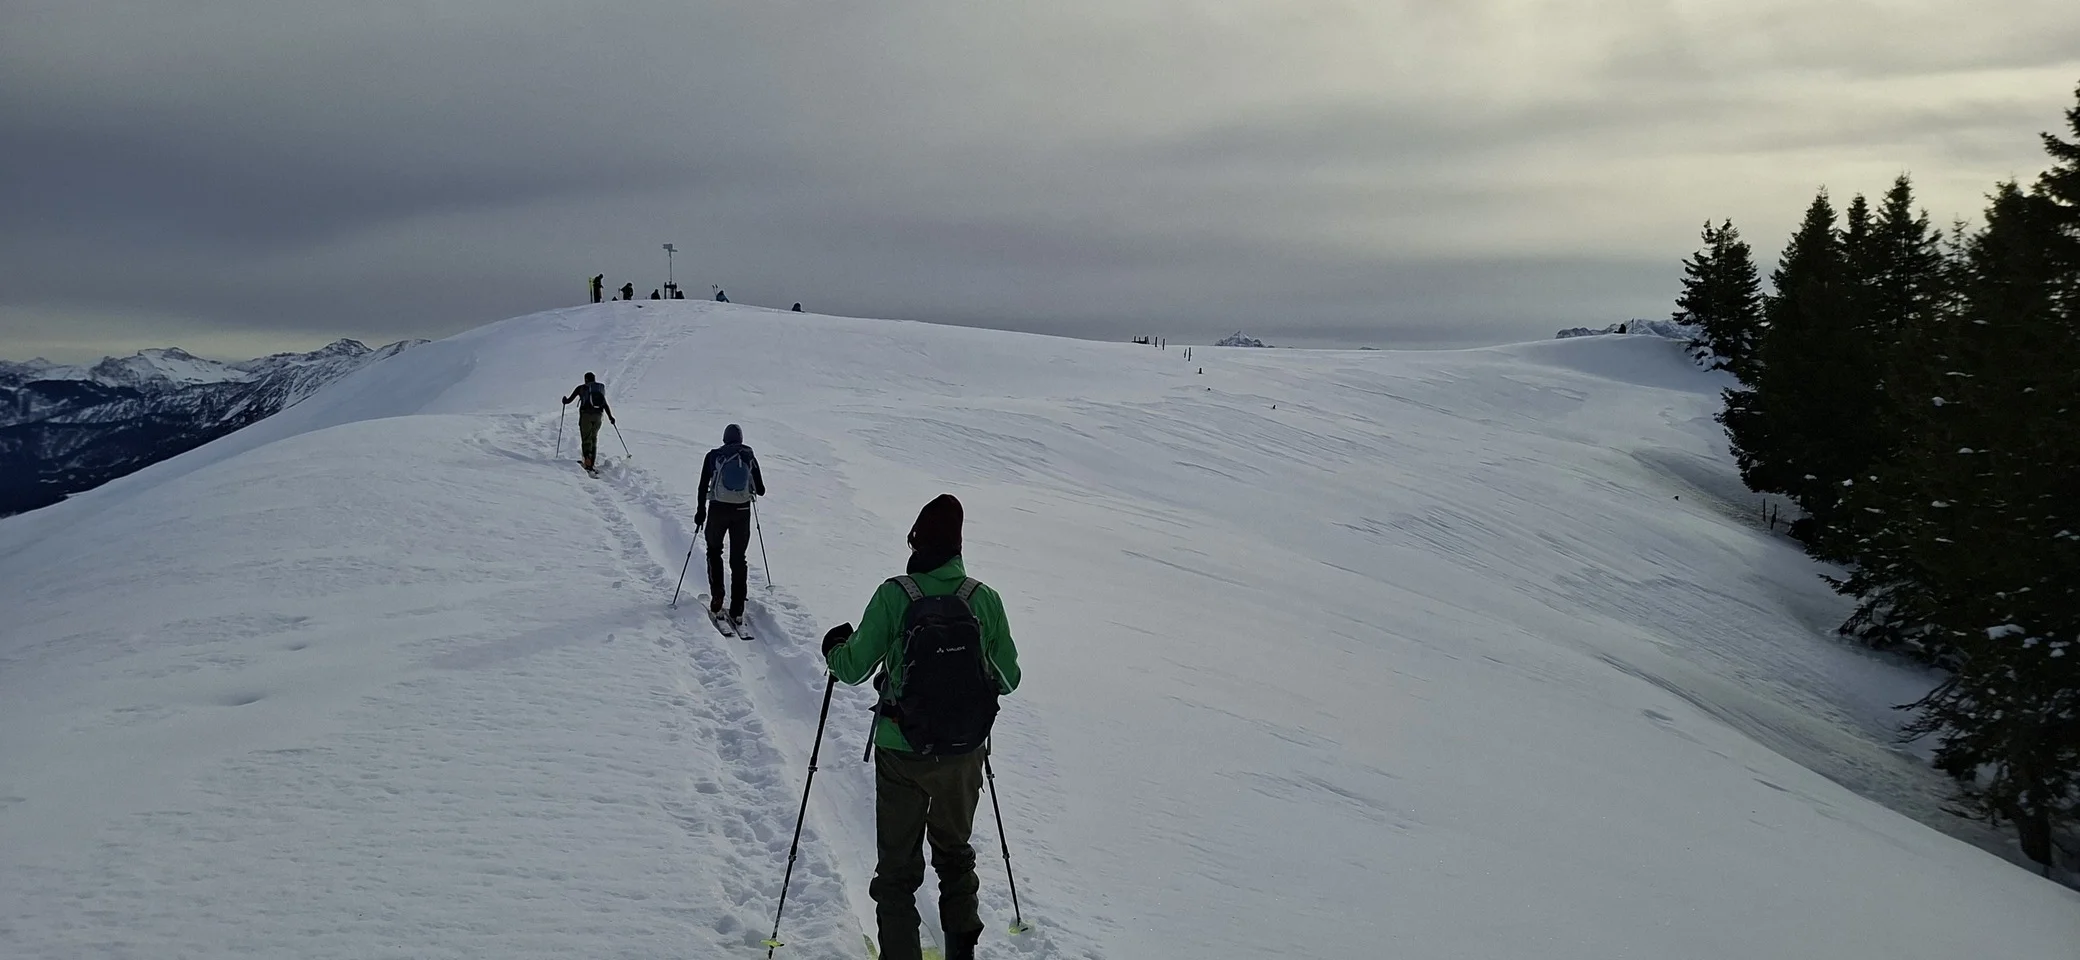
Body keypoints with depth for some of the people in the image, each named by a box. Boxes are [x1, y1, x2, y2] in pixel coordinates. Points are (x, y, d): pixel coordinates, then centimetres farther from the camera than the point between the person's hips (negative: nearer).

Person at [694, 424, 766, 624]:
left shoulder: (713, 456, 1)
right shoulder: (749, 457, 3)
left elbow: (703, 486, 0)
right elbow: (761, 490, 6)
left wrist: (701, 510, 10)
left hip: (718, 510, -1)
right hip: (742, 512, 1)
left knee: (714, 552, 20)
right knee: (738, 559, 10)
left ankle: (716, 603, 9)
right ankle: (737, 612, 4)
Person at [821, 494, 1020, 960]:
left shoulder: (894, 596, -16)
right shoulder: (985, 599, -9)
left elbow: (854, 667, -10)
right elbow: (1009, 678, 0)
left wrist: (834, 649, 12)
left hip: (902, 753, -3)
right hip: (966, 753, 3)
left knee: (898, 865, 13)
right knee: (954, 852, 25)